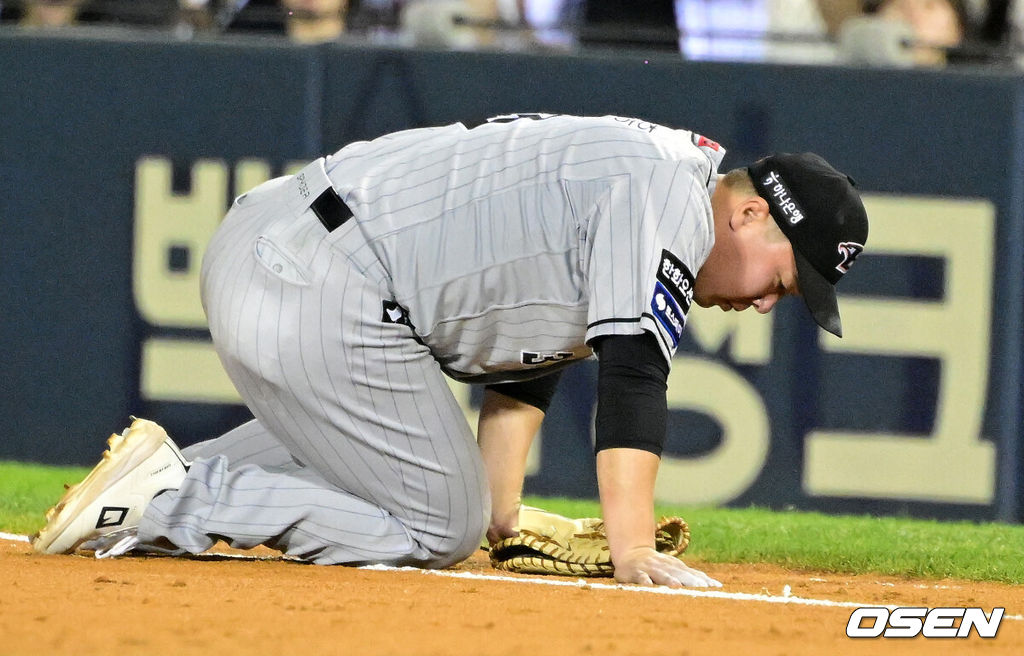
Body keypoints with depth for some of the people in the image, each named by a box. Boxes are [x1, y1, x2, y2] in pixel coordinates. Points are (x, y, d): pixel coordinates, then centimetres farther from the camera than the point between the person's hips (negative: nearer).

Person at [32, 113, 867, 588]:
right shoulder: (671, 197, -8)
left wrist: (505, 513, 21)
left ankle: (175, 479, 15)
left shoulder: (624, 171, 23)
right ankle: (168, 499, -7)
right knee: (441, 528, -1)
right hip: (321, 301, -10)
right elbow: (633, 380, -17)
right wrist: (632, 552, -20)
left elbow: (526, 353, 27)